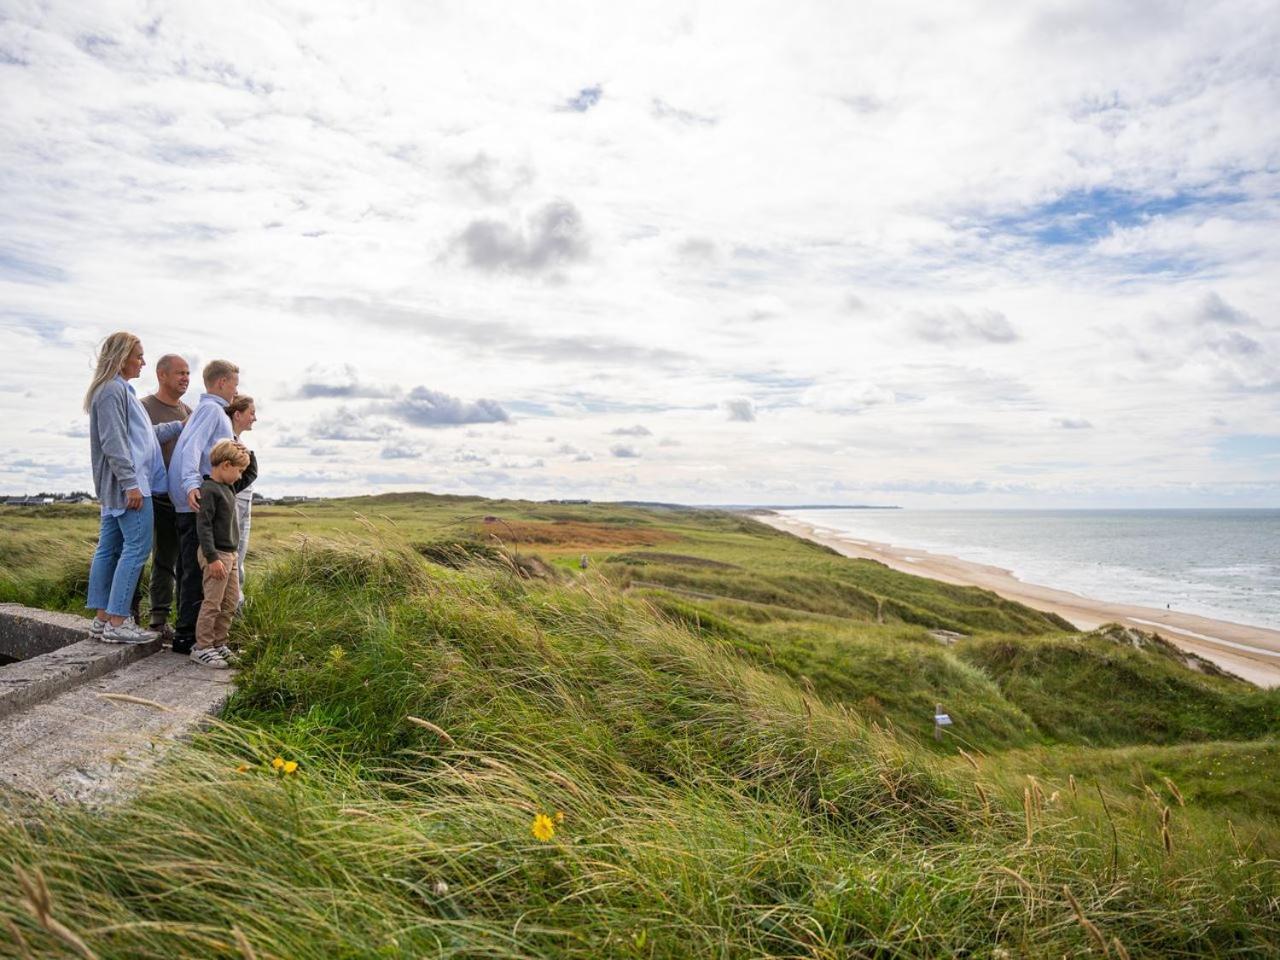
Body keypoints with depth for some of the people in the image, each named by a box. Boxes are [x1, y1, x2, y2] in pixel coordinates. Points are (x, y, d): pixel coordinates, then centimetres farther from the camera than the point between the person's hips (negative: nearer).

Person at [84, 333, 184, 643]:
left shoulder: (121, 390, 20)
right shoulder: (112, 390, -11)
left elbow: (147, 433, 24)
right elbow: (113, 443, -18)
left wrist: (181, 426, 27)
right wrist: (130, 483, -21)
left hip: (116, 487, 10)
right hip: (127, 483, -10)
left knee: (109, 548, 11)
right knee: (137, 547, -9)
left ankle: (102, 618, 16)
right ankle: (117, 622, -7)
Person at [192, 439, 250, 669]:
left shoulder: (227, 489, 12)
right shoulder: (209, 490, -15)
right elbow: (203, 526, -21)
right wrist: (212, 558, -23)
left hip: (230, 555, 10)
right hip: (216, 555, -10)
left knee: (230, 602, 13)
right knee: (212, 603, -4)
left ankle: (218, 643, 24)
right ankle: (202, 648, 5)